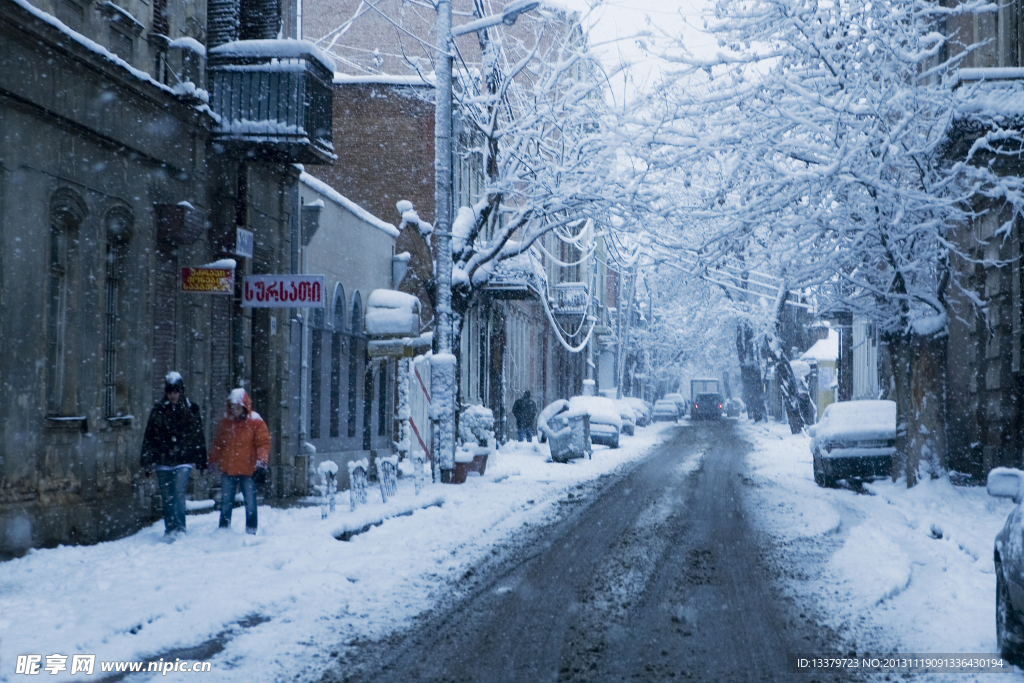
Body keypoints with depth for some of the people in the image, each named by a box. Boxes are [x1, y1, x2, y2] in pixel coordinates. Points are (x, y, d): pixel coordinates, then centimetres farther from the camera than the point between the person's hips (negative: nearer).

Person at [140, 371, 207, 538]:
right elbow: (149, 437, 7)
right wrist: (147, 461, 3)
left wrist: (201, 460, 7)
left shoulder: (191, 410, 5)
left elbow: (198, 436, 8)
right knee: (166, 498, 5)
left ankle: (179, 528, -16)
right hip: (163, 461, 2)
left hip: (183, 461, -2)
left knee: (178, 493, -15)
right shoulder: (158, 410, 6)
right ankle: (170, 529, 13)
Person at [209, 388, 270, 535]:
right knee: (226, 502, 10)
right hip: (228, 469, 4)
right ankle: (224, 529, 20)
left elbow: (263, 443, -7)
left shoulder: (255, 422, -4)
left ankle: (251, 531, 11)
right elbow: (217, 443, 15)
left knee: (250, 503, 2)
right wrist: (213, 461, 16)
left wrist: (261, 462, -18)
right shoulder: (225, 421, 8)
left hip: (248, 470, -3)